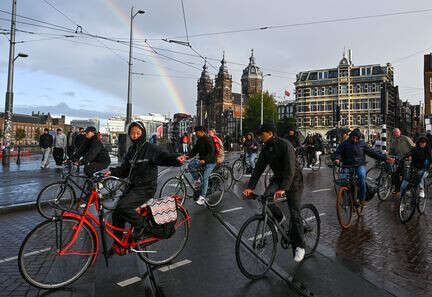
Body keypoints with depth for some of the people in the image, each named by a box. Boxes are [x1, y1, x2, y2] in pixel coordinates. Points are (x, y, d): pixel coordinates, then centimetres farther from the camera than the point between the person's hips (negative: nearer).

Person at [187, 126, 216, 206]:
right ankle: (197, 180, -2)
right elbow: (195, 150, 8)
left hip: (210, 162, -8)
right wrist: (188, 156, -10)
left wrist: (204, 160, -39)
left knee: (205, 178, -18)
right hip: (202, 160, 8)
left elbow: (211, 152, -26)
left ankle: (202, 197, -15)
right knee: (191, 165, -16)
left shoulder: (208, 140, -17)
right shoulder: (199, 140, 9)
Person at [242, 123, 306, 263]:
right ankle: (280, 218, 9)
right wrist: (250, 187, -16)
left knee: (294, 214, -8)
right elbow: (259, 167, -6)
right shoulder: (266, 148, -2)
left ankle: (299, 246, 7)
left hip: (293, 180, -6)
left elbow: (290, 169, -33)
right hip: (278, 178, 6)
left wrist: (283, 189, -45)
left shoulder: (285, 145, -24)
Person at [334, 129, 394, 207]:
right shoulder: (345, 144, 4)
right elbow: (338, 152, -1)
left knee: (362, 176, -29)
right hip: (348, 166, 0)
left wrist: (385, 158, 0)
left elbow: (372, 152, 6)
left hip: (360, 165, 0)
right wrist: (337, 159, -24)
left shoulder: (362, 143, 6)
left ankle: (362, 199, -18)